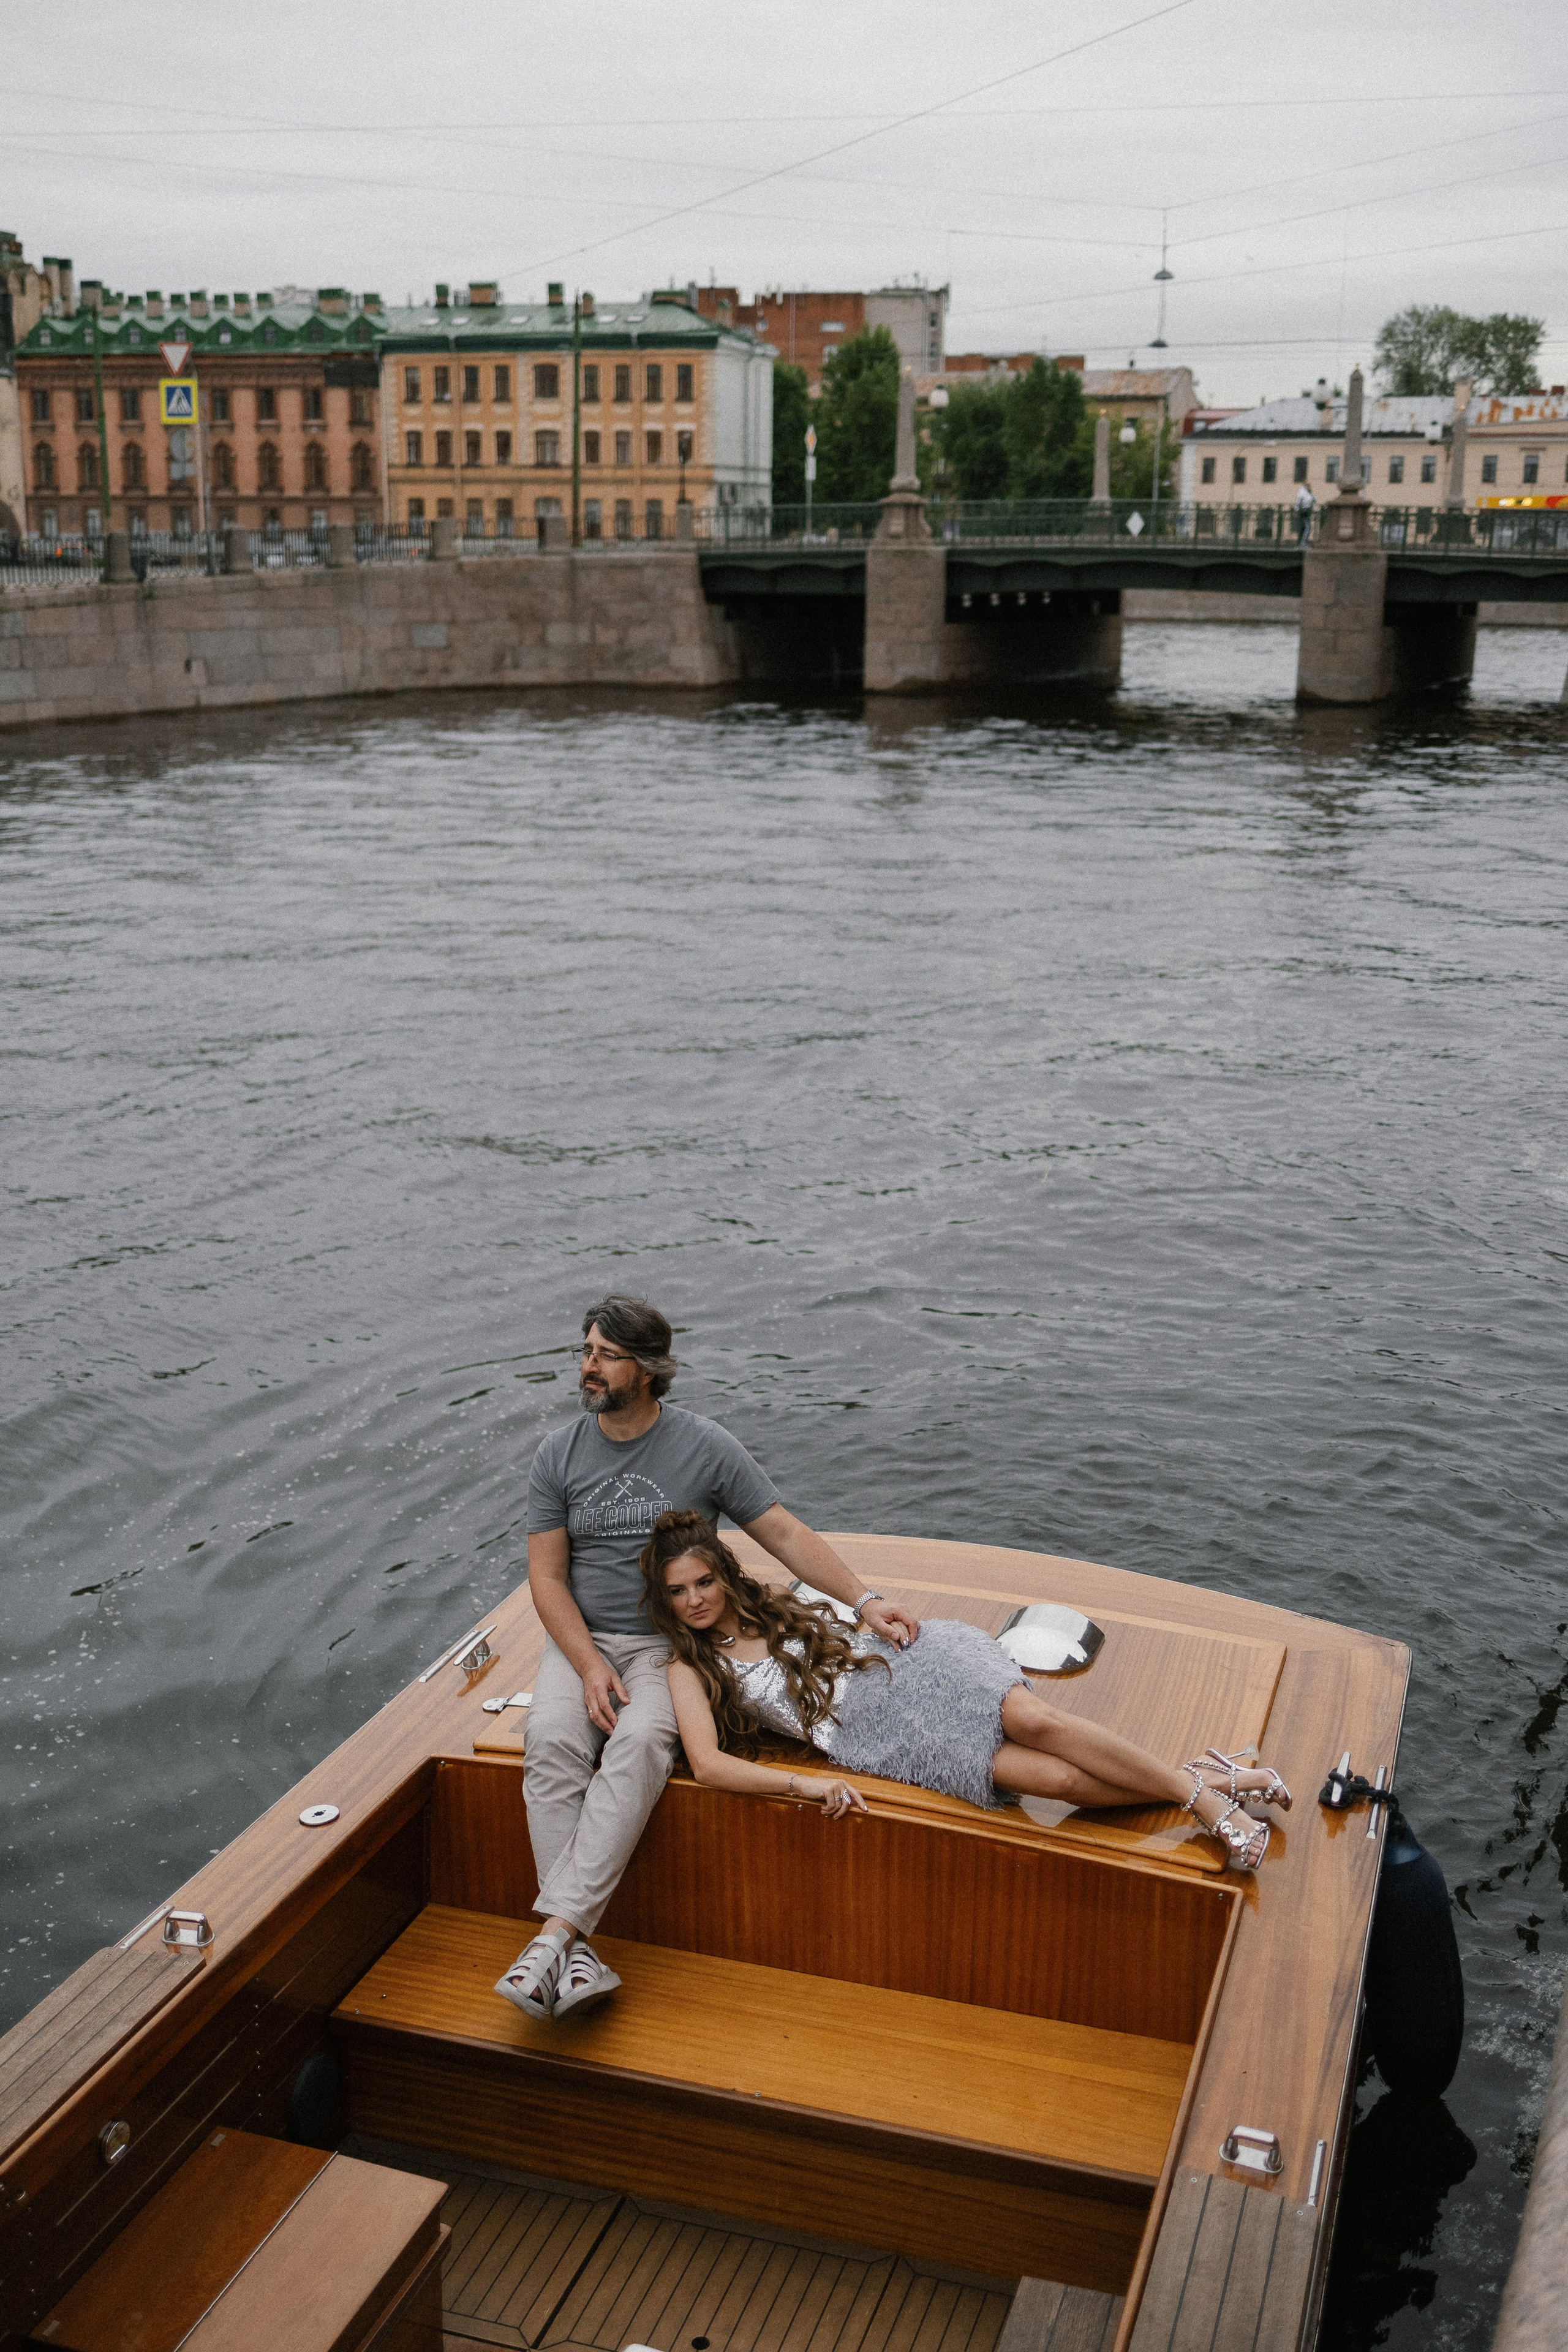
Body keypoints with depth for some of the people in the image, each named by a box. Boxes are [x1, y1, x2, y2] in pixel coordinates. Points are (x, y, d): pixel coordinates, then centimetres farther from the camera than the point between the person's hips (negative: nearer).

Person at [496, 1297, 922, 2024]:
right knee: (551, 1740, -29)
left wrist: (864, 1601, -12)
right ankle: (577, 1957, -34)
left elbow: (785, 1533, 0)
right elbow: (547, 1576, 1)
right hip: (581, 1640, 2)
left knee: (639, 1743, -33)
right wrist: (590, 1667, -13)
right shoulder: (559, 1454, 3)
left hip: (670, 1644, -2)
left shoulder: (705, 1447, -2)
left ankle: (555, 1931, -39)